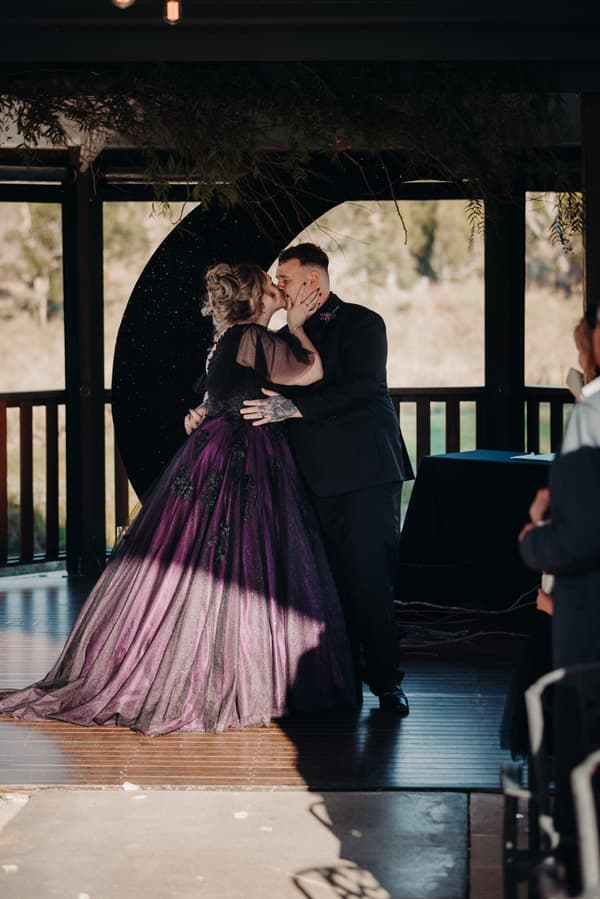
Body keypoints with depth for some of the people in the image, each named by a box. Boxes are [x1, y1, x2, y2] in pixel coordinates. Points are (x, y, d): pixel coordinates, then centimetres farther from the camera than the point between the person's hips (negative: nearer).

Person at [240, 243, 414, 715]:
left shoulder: (361, 323, -4)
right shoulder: (289, 336, 18)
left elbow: (364, 387, -18)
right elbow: (264, 390, 23)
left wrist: (293, 407, -24)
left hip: (366, 470, -6)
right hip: (319, 477, 6)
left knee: (371, 578, -7)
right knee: (334, 581, 5)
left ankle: (386, 680, 0)